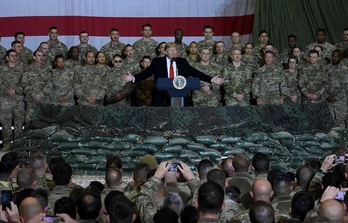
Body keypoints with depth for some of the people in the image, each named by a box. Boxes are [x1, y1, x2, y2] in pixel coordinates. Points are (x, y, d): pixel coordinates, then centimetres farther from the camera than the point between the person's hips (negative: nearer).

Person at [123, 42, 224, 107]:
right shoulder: (157, 62, 5)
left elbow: (195, 73, 10)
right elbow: (146, 73, -1)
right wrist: (134, 78, -17)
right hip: (162, 97, -2)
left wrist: (211, 79, 4)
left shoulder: (182, 62, 12)